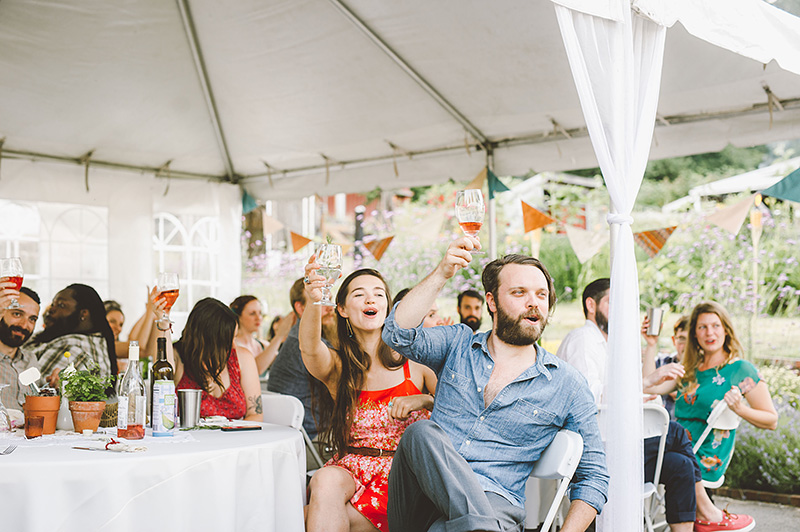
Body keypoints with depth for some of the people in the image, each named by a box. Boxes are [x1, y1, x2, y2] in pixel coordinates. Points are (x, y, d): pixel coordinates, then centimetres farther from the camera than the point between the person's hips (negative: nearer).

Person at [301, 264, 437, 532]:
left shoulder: (414, 363, 4)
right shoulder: (336, 366, 3)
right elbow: (310, 349, -21)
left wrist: (424, 401, -17)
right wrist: (314, 302, -41)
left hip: (403, 476, -2)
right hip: (348, 471, 2)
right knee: (326, 480, -33)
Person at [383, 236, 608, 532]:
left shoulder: (567, 385, 9)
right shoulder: (459, 345, 14)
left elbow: (593, 477, 11)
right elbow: (398, 334, -5)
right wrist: (442, 273, -13)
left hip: (493, 499, -4)